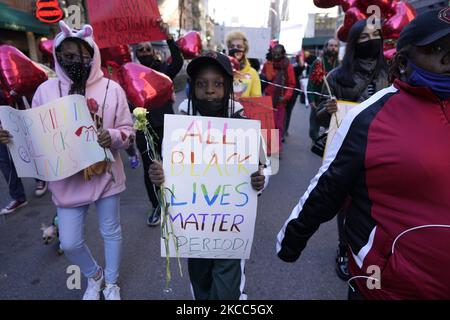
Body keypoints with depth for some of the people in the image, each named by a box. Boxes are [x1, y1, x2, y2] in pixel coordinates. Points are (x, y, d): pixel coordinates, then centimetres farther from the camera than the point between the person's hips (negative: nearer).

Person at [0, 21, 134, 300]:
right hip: (66, 179, 2)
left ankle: (112, 283, 42)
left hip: (106, 175, -1)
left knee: (111, 232, 15)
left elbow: (128, 131, -4)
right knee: (69, 242, 9)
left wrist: (112, 137, -25)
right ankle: (94, 275, 43)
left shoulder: (111, 88, -6)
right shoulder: (46, 90, -1)